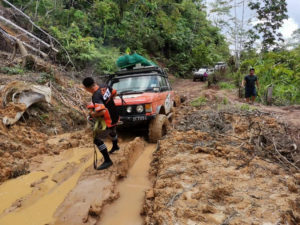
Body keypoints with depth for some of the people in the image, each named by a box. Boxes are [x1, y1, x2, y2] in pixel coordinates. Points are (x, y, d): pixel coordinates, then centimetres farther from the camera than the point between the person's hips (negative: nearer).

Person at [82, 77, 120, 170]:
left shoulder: (96, 97, -31)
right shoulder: (104, 86, -6)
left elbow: (102, 111, -42)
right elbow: (114, 93, 10)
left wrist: (93, 114, -23)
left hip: (108, 121, -9)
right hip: (115, 117, 9)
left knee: (97, 140, -2)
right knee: (112, 132, 35)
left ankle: (107, 161, 4)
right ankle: (115, 146, 63)